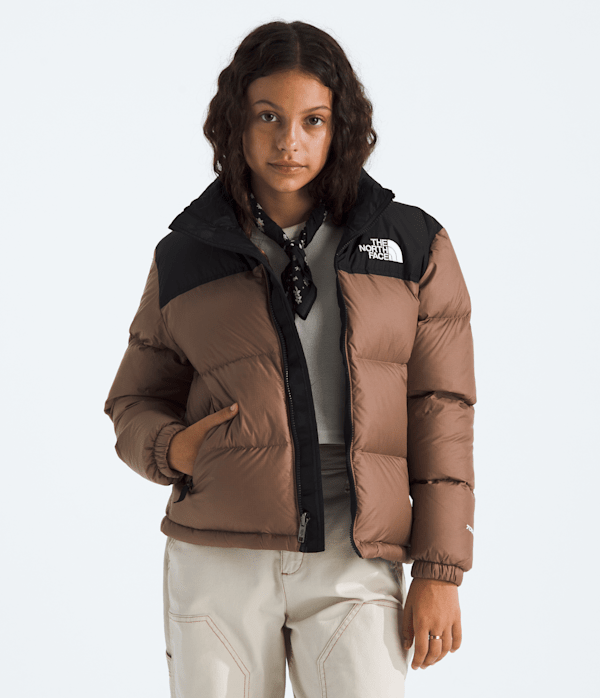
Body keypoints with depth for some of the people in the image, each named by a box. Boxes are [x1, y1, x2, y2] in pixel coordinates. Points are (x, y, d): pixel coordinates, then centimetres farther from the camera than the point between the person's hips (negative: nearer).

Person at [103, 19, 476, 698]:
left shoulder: (413, 246, 7)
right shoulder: (185, 258, 10)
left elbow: (440, 413, 5)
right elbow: (136, 400, 19)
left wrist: (439, 571, 0)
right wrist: (170, 449, -5)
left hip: (354, 566, -1)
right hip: (218, 558, 1)